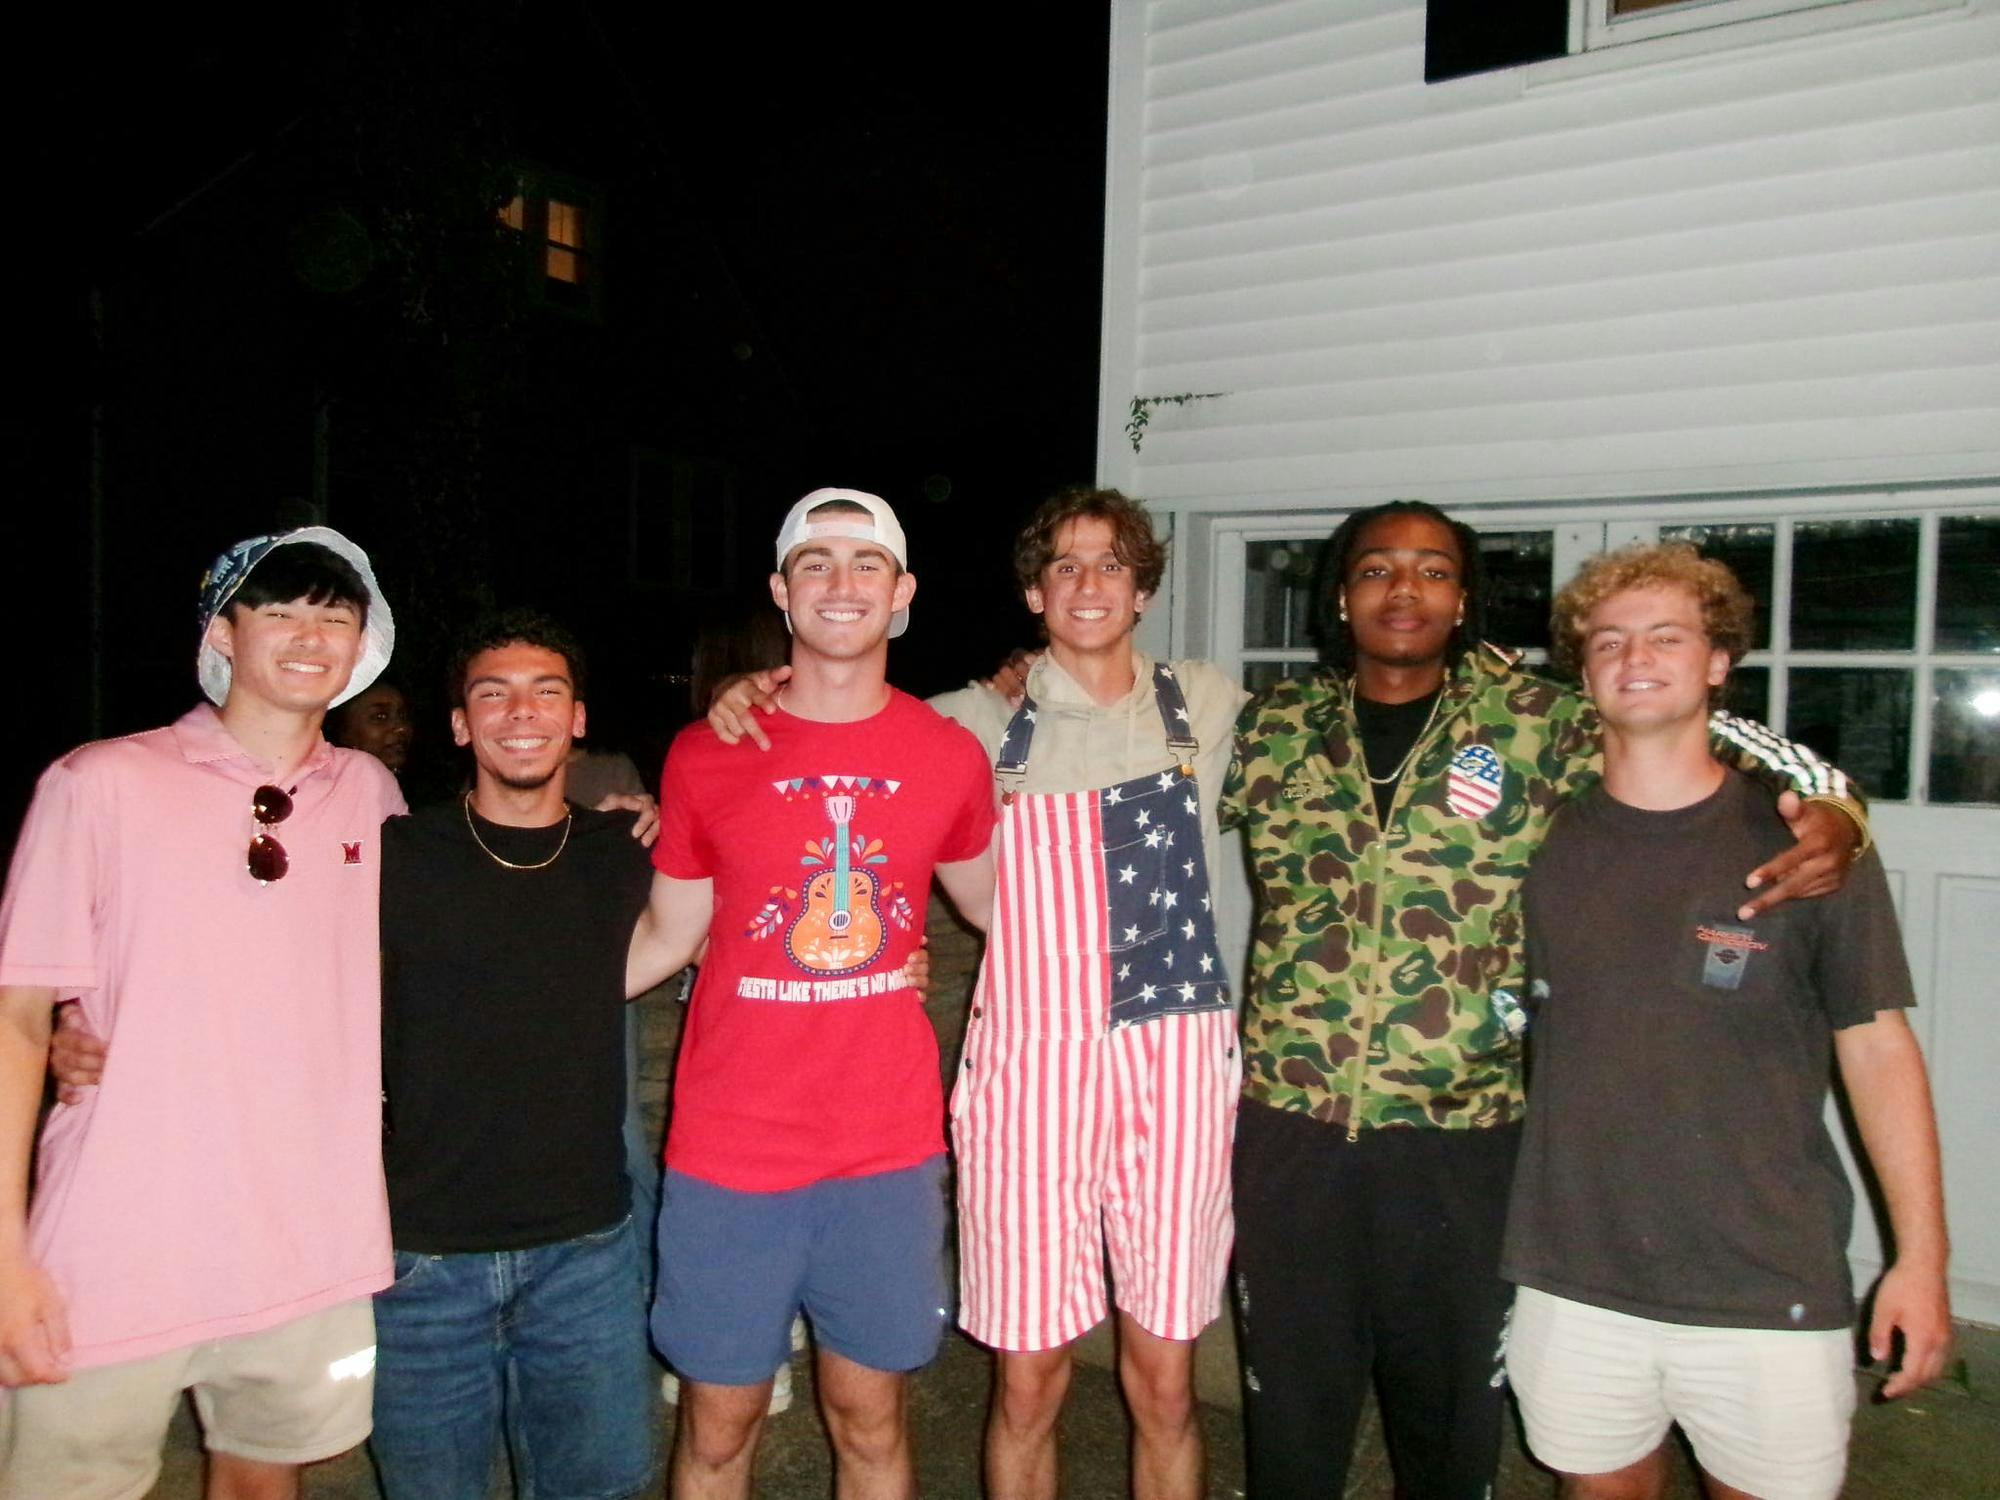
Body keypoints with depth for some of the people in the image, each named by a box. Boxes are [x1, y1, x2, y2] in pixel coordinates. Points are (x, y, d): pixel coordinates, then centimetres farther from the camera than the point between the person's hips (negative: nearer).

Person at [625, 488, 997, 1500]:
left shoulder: (948, 757, -1)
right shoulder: (705, 754, -4)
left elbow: (989, 901, 15)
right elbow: (666, 937, 4)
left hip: (888, 1151, 1)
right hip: (730, 1154, -1)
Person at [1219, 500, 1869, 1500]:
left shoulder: (1538, 725, -3)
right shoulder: (1274, 725, 4)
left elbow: (1710, 742, 2)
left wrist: (1831, 813, -17)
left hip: (1460, 1132, -1)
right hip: (1288, 1126, 1)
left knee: (1452, 1412, 17)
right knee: (1289, 1408, 16)